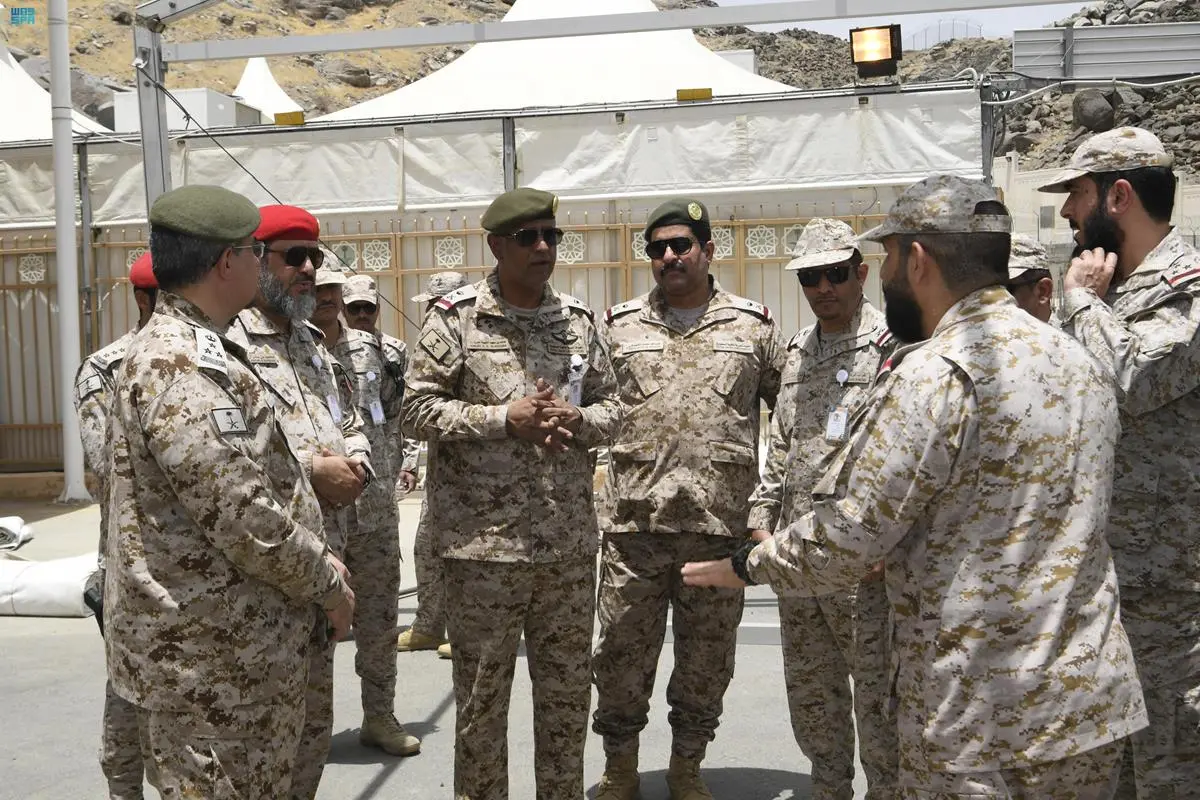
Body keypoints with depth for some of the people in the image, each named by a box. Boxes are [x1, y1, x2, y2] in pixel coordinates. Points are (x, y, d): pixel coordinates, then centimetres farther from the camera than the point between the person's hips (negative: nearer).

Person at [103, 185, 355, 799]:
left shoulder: (193, 349, 13)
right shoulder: (181, 367, -22)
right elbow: (244, 520, -24)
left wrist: (316, 562, 11)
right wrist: (327, 583, -10)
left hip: (235, 643, 10)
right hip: (208, 659, -10)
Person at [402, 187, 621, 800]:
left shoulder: (578, 321, 9)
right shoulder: (455, 318, -4)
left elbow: (611, 408, 13)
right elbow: (418, 410, -7)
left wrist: (576, 420, -10)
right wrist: (505, 418, -17)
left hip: (570, 540, 4)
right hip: (483, 542, -4)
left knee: (568, 687, 14)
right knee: (481, 692, 8)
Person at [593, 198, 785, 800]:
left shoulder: (753, 326, 6)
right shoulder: (619, 325, 8)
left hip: (719, 523, 0)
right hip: (632, 522, 0)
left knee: (707, 655, 11)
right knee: (622, 650, 7)